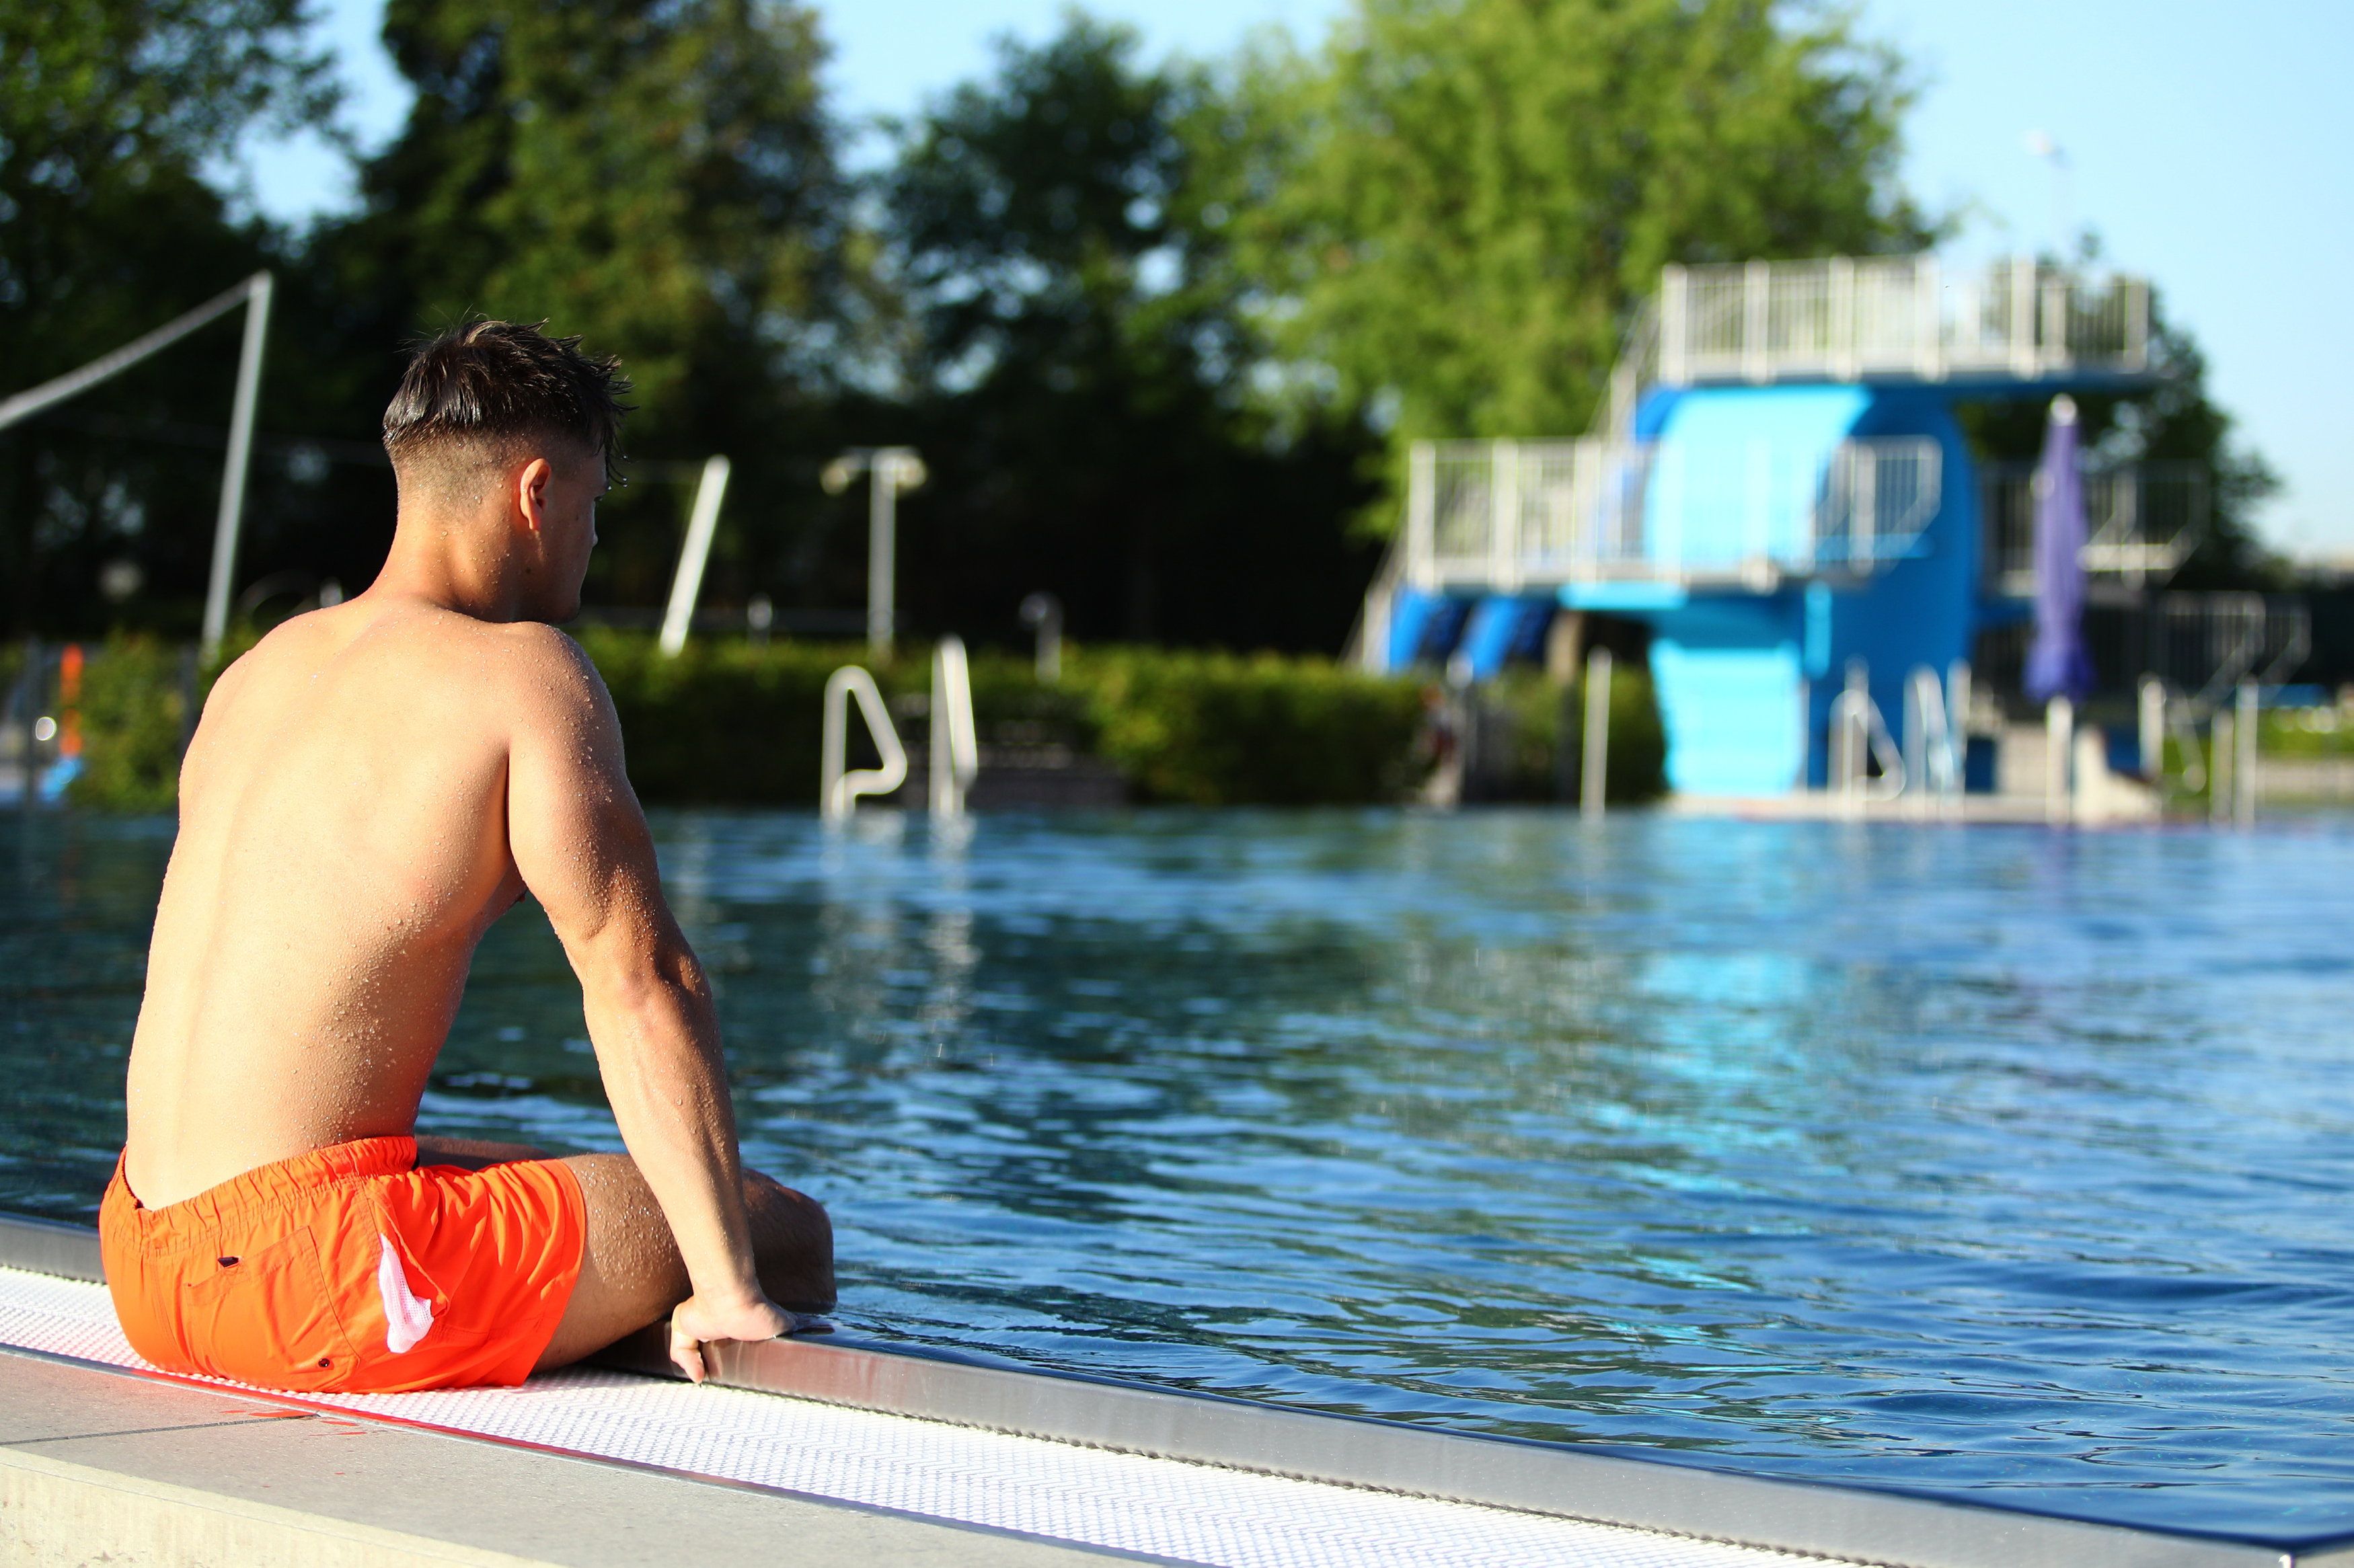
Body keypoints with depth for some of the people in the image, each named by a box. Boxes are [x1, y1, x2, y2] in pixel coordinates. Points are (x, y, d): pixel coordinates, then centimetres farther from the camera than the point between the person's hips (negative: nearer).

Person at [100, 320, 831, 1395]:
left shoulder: (261, 669, 15)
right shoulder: (521, 671, -8)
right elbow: (640, 983, -13)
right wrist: (730, 1291, -13)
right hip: (313, 1270, -9)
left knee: (535, 1192, 33)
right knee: (789, 1235, 0)